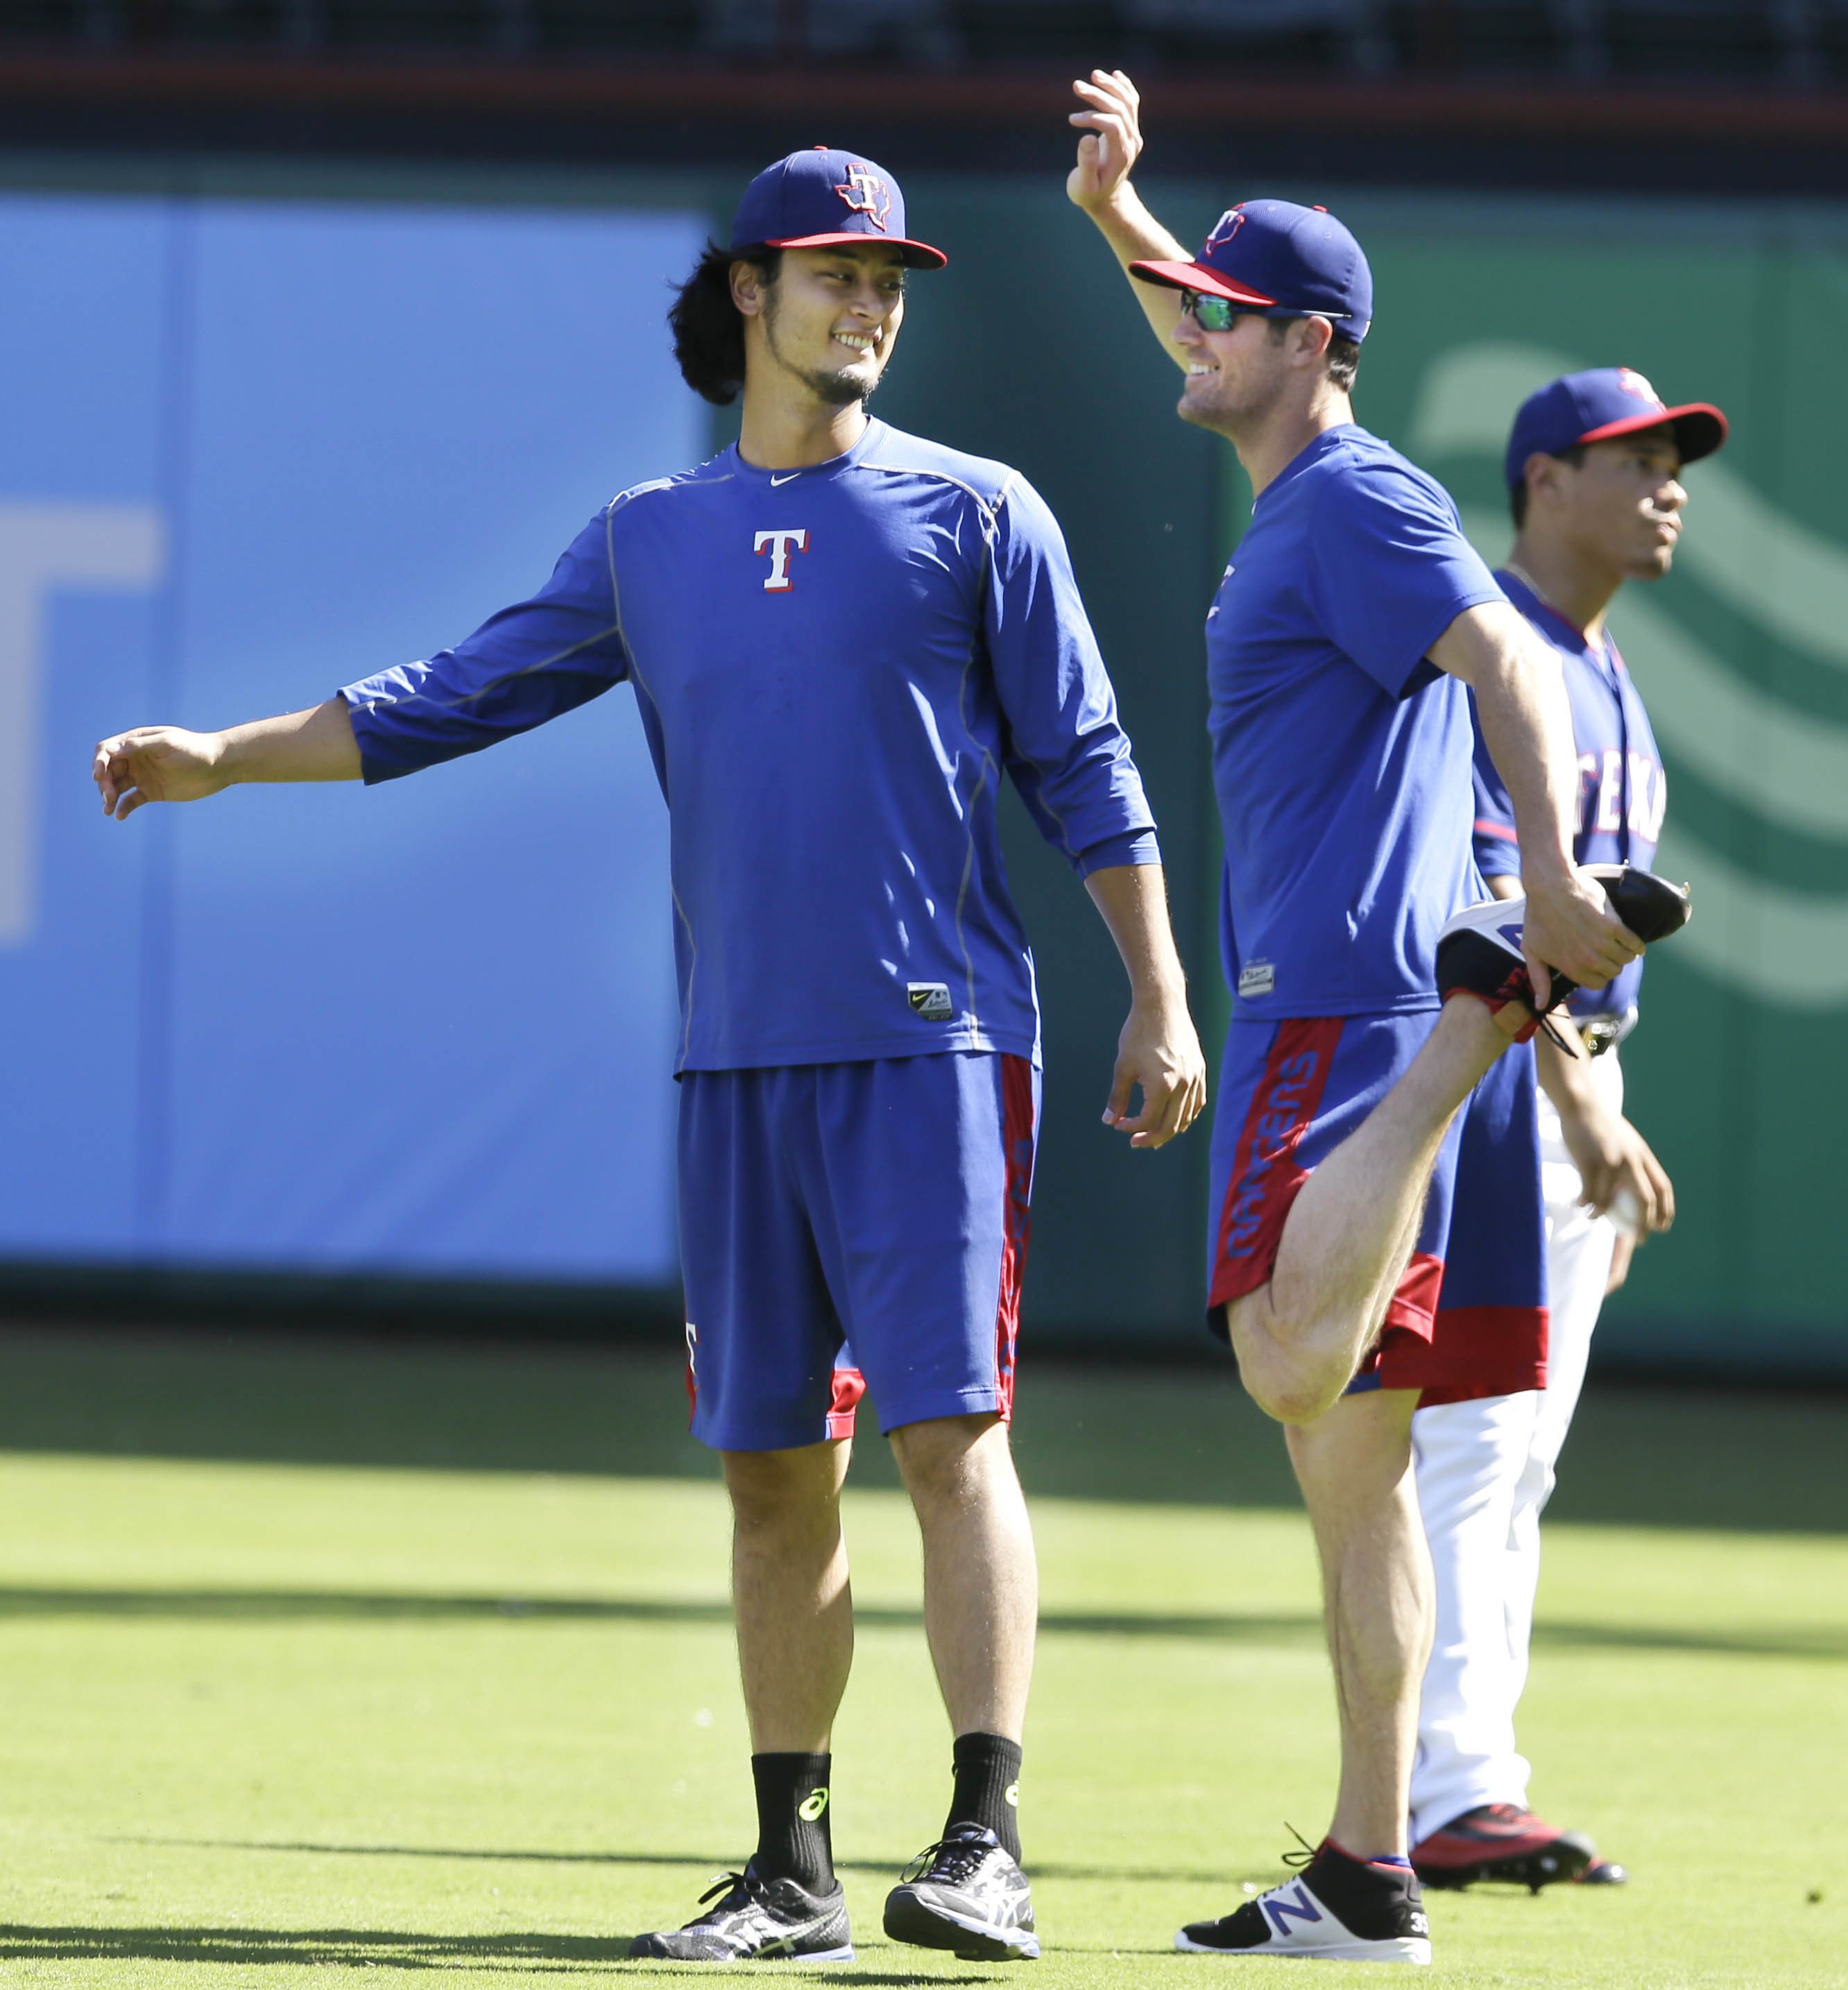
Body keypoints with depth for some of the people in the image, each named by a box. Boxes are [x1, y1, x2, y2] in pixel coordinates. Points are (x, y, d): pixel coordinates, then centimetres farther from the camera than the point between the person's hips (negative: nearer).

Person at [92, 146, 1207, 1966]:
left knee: (947, 1430, -12)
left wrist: (1161, 1003, -2)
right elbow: (450, 700, 14)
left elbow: (1084, 774, 3)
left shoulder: (973, 514, 4)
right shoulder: (648, 541, 14)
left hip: (931, 1049, -4)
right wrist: (219, 758, 5)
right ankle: (792, 1870, 11)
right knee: (770, 1464, 6)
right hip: (736, 1062, 4)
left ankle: (987, 1842, -16)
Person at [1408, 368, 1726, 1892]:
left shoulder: (1607, 680, 19)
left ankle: (1461, 1792, 11)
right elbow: (1488, 904, -22)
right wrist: (1580, 1103, -28)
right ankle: (1453, 1796, -18)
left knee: (1519, 1466, 9)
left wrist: (1608, 1125, 19)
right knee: (1468, 1446, -14)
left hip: (1575, 1097, 10)